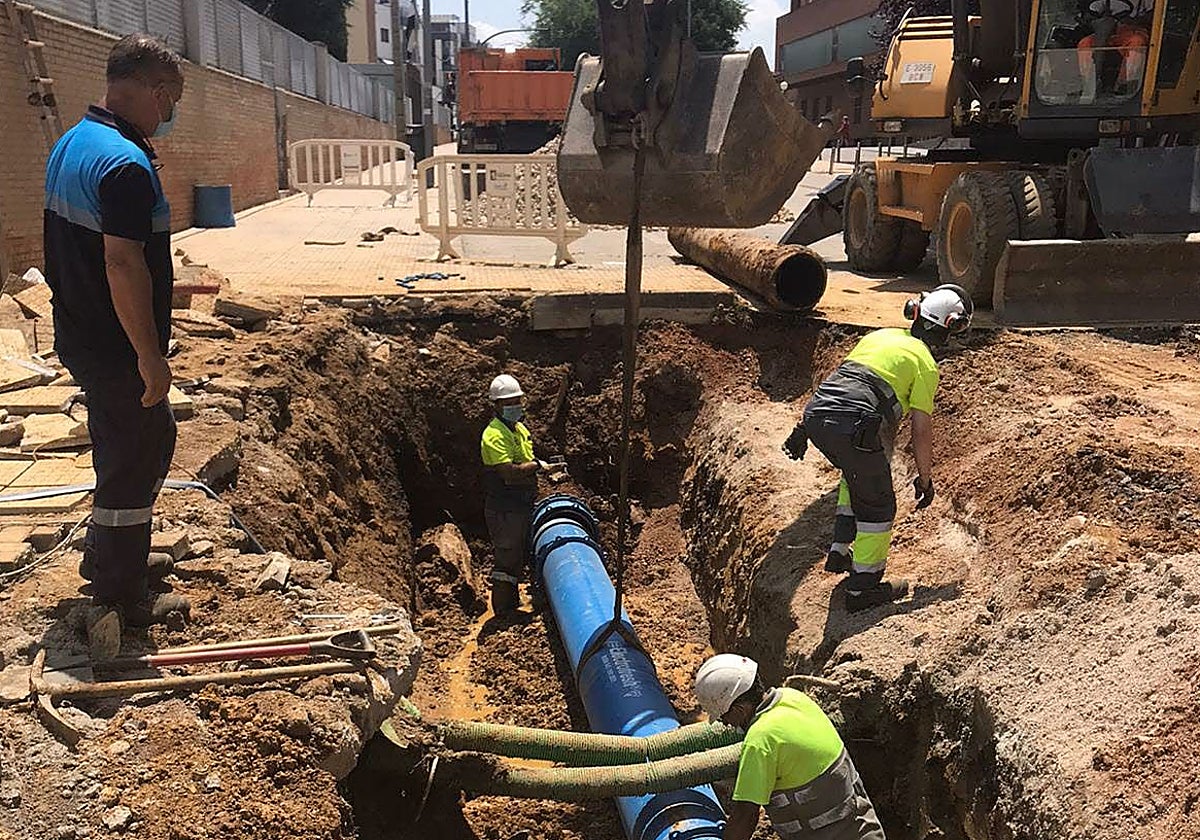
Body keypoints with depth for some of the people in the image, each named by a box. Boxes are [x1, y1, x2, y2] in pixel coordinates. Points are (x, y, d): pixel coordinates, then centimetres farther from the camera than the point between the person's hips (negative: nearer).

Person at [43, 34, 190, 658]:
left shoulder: (72, 143, 10)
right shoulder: (127, 164, -23)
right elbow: (124, 264, -27)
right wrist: (151, 357, -22)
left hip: (80, 336, 10)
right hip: (118, 349, -10)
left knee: (153, 439, 24)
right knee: (131, 467, 2)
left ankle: (107, 560, 39)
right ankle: (118, 605, 16)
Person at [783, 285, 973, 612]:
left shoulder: (880, 335, 25)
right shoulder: (926, 364, 7)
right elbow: (921, 430, 4)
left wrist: (803, 429, 29)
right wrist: (925, 478, 16)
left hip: (815, 414, 7)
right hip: (853, 428, -7)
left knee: (857, 474, 33)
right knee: (877, 506, 12)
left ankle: (840, 552, 33)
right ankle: (864, 587, 20)